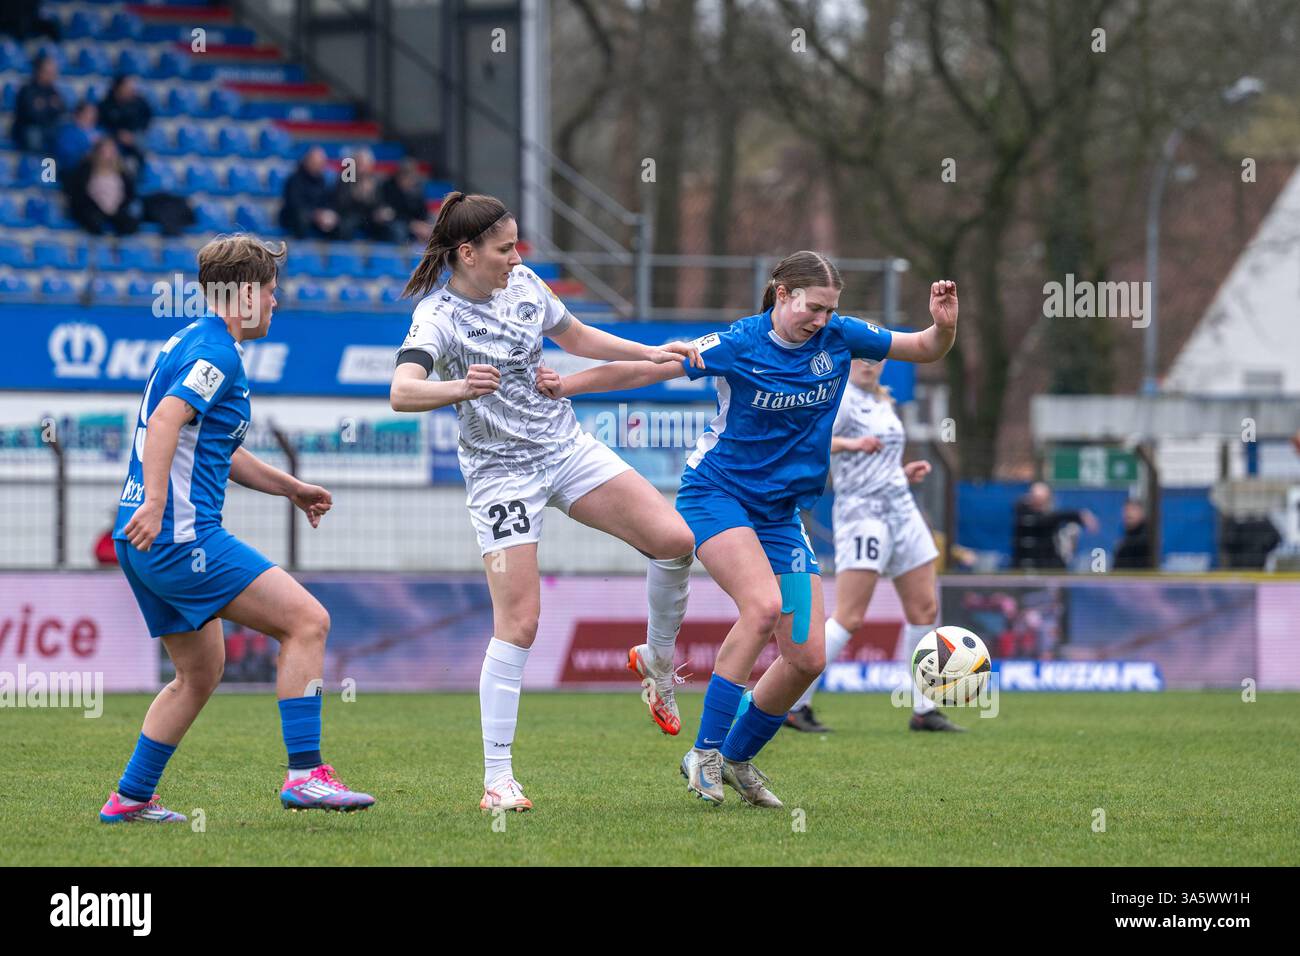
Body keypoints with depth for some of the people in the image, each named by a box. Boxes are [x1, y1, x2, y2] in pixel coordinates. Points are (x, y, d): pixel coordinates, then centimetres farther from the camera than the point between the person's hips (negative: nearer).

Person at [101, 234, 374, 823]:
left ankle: (130, 798, 21)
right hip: (182, 533, -11)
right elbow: (165, 420, -26)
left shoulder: (190, 343, 22)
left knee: (201, 671, 20)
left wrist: (290, 487, 38)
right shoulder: (216, 352, -10)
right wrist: (155, 502, -36)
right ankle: (304, 774, -16)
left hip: (143, 539, 11)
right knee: (307, 620, -11)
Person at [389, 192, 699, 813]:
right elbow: (402, 392, -37)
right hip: (501, 474, -6)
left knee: (674, 540, -10)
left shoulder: (523, 283, 2)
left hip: (568, 449, 6)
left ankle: (657, 658, 17)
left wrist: (650, 355, 14)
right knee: (518, 623, -13)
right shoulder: (438, 315, -19)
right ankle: (497, 779, -6)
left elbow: (574, 336, 21)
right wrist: (460, 388, -56)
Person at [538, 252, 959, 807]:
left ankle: (737, 759, 20)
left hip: (781, 513, 6)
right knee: (763, 605, -31)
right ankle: (704, 753, -23)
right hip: (718, 495, -6)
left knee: (808, 658, -2)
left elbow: (927, 351, 7)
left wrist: (944, 325, -15)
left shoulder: (839, 338, -2)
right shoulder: (739, 345, -14)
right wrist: (565, 385, -19)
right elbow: (646, 369, -12)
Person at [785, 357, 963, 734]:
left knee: (925, 609, 7)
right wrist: (851, 443, -39)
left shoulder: (882, 402, 18)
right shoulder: (842, 398, -8)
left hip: (902, 511, 9)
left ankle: (924, 710, 13)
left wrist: (905, 473, 13)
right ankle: (794, 705, -9)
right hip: (863, 514, -9)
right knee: (848, 618, -13)